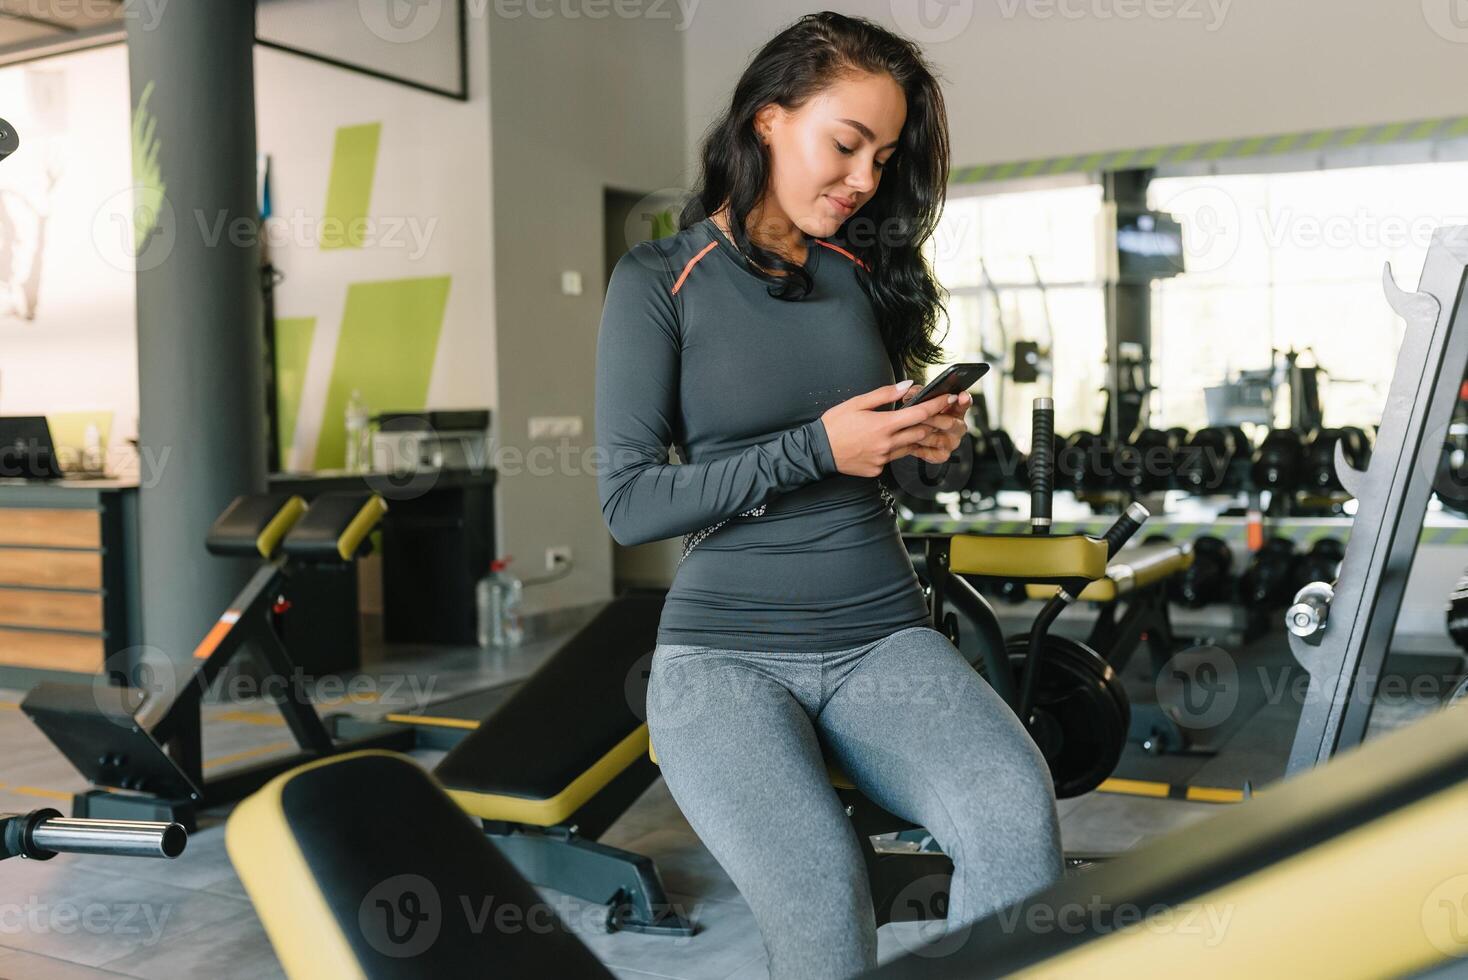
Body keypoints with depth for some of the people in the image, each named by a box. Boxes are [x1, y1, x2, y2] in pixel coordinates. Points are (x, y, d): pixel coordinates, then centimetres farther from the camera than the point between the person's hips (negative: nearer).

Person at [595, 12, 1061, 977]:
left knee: (1018, 816, -28)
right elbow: (629, 504, -6)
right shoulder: (660, 280, 0)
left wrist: (924, 444, 1)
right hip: (726, 648, -3)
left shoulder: (868, 272, 13)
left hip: (882, 634, 4)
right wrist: (815, 450, -14)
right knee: (821, 886, -30)